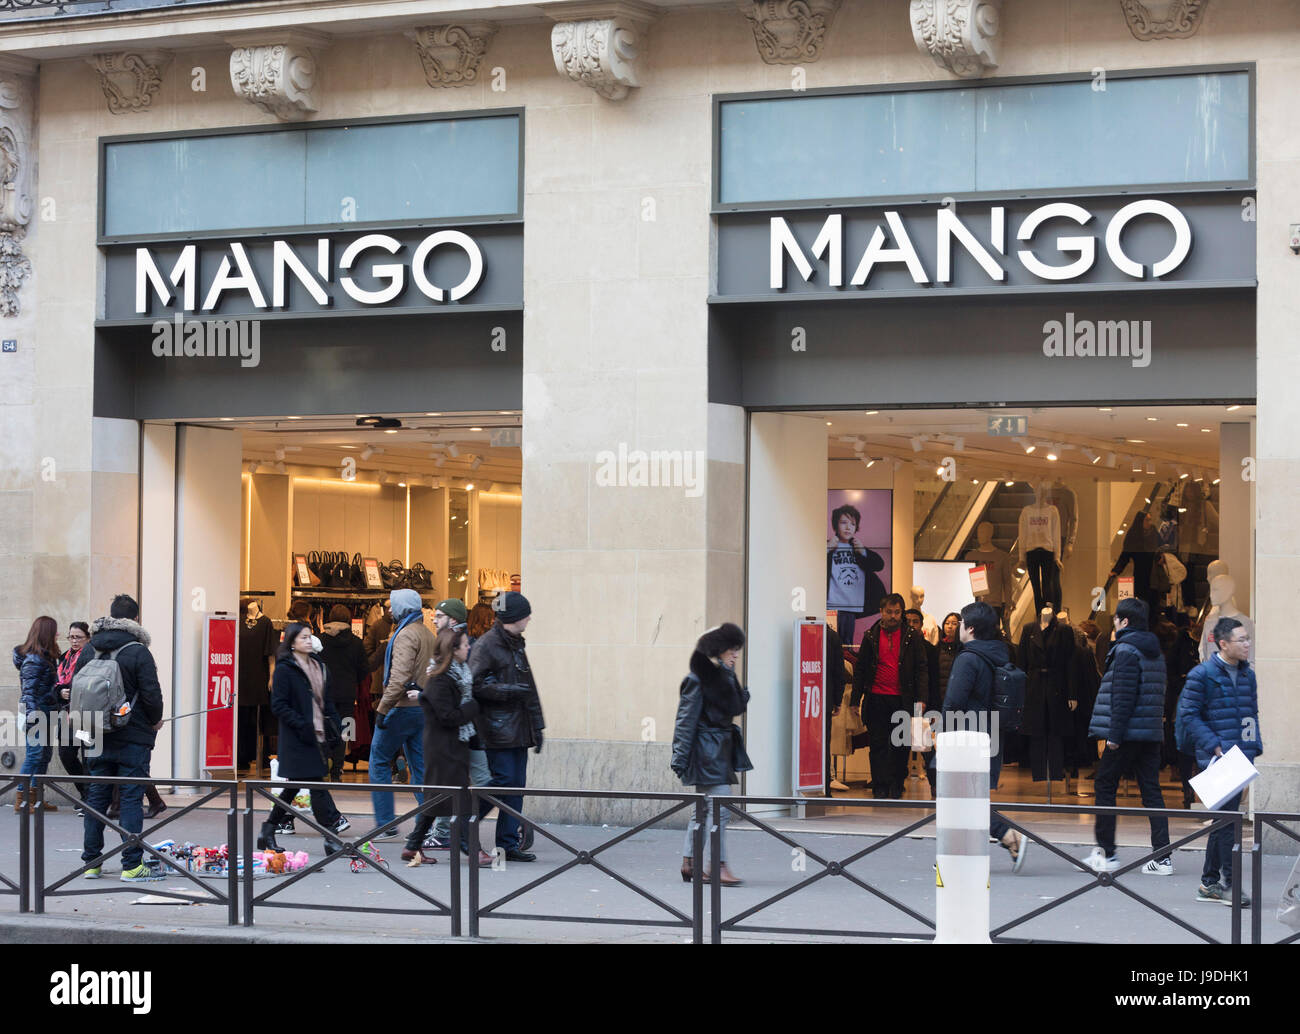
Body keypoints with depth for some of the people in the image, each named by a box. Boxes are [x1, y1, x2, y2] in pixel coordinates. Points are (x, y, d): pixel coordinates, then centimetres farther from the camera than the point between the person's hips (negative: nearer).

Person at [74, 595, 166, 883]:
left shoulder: (89, 650, 6)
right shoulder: (138, 651, -11)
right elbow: (151, 694, -12)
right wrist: (155, 720, 6)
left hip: (97, 737, 5)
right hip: (132, 738, -5)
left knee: (96, 796, 11)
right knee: (131, 798, -2)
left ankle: (91, 862, 14)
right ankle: (132, 865, -4)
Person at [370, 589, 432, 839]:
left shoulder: (406, 635, -13)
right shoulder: (428, 635, 15)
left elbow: (399, 677, -22)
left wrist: (383, 709, -21)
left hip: (402, 706, -8)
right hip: (423, 707, 8)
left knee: (379, 760, 3)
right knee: (420, 768, 8)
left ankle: (385, 825, 2)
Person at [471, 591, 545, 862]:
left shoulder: (516, 645, 18)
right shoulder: (486, 646, -9)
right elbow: (476, 684, -16)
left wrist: (536, 727, 19)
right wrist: (508, 691, -20)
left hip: (518, 726, 8)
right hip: (497, 725, -8)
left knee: (517, 783, 4)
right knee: (504, 778, -12)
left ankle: (509, 843, 6)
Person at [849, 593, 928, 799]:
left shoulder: (911, 638, 5)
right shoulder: (871, 636, 7)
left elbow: (921, 669, 5)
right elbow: (859, 669, 9)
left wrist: (921, 698, -6)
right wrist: (856, 699, 4)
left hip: (902, 699, 0)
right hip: (876, 698, 0)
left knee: (900, 745, 4)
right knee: (878, 744, 0)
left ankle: (896, 785, 15)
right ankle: (880, 786, 3)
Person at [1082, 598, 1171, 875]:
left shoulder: (1126, 650, -10)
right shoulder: (1155, 652, 17)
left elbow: (1123, 696, -17)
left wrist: (1114, 734, -17)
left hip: (1128, 734, -8)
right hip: (1152, 734, 8)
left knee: (1104, 786, 3)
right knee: (1151, 791, 6)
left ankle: (1106, 853, 5)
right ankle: (1162, 856, 0)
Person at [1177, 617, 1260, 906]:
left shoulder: (1247, 674, 14)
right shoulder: (1202, 674, -8)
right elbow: (1189, 714, -9)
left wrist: (1254, 746, 9)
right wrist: (1214, 745, -15)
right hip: (1216, 759, -7)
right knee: (1226, 818, -12)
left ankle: (1209, 883, 18)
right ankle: (1229, 884, -10)